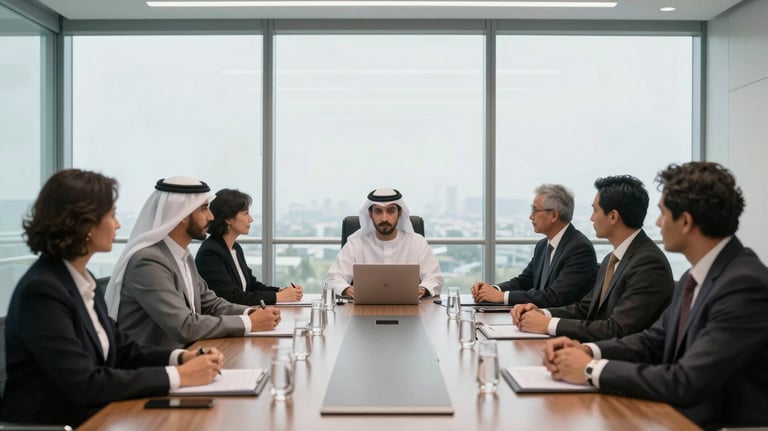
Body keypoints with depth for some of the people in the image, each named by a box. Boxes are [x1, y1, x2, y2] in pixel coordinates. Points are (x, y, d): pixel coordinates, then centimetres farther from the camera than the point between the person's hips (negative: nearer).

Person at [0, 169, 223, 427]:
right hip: (50, 422, -7)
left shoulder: (82, 280, 6)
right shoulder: (42, 290, -19)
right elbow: (84, 385, -24)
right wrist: (177, 376, -22)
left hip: (89, 417, 7)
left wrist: (182, 357, -6)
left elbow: (121, 350, 10)